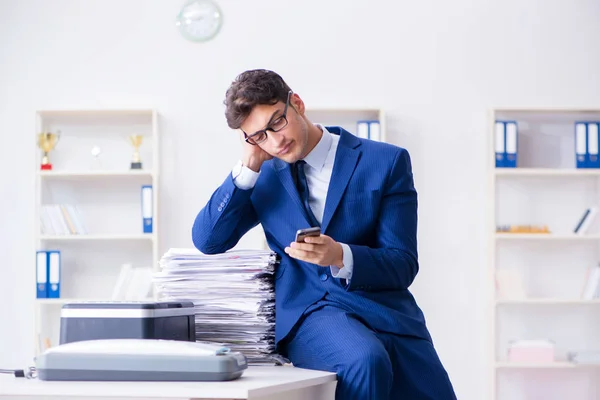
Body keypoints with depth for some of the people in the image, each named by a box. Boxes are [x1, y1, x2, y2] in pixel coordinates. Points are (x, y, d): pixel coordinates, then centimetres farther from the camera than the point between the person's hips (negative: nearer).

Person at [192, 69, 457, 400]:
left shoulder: (387, 162, 2)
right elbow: (206, 240, 5)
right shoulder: (265, 175, 13)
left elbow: (403, 265, -2)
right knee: (365, 360, -33)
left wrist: (340, 257, -22)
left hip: (383, 311, 0)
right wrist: (247, 167, -2)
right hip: (305, 312, 0)